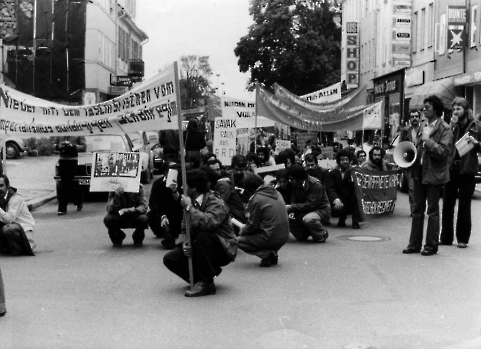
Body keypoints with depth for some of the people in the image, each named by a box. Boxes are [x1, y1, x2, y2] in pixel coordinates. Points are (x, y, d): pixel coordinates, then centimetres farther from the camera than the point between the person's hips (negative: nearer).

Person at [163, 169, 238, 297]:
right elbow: (185, 229, 8)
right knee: (170, 259, -10)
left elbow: (208, 223, -41)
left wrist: (189, 207, -29)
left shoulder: (217, 204, -20)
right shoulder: (191, 203, 3)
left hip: (223, 250, -7)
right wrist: (185, 243, -13)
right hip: (199, 249, 7)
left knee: (203, 236, -37)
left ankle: (206, 283, -23)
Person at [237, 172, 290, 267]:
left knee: (239, 240, 7)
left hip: (271, 238, -8)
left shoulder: (256, 199, -12)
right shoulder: (277, 193, 11)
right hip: (284, 237, 8)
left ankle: (267, 254, -7)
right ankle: (273, 253, 10)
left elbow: (253, 225, -8)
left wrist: (242, 231, 13)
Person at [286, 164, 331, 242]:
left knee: (308, 218, -39)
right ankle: (302, 235, 12)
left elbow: (310, 205, -28)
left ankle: (322, 234, -8)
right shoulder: (295, 185, -2)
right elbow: (294, 201, 1)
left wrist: (291, 207, -29)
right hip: (304, 212, 7)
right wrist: (292, 212, -22)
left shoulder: (316, 185, -24)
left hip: (321, 211, -7)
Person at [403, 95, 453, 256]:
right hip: (419, 172, 7)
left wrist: (427, 139, -21)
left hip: (434, 174, -7)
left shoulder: (444, 129, -9)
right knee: (417, 209, 11)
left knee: (433, 211, 2)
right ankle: (414, 244, 18)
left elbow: (443, 151, -20)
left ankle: (431, 245, 10)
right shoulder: (423, 127, 12)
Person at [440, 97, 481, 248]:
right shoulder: (453, 125, 9)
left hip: (467, 169, -3)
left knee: (464, 206, 4)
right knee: (447, 204, 6)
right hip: (451, 168, 3)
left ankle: (463, 238, 11)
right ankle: (446, 237, 14)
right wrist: (451, 127, -11)